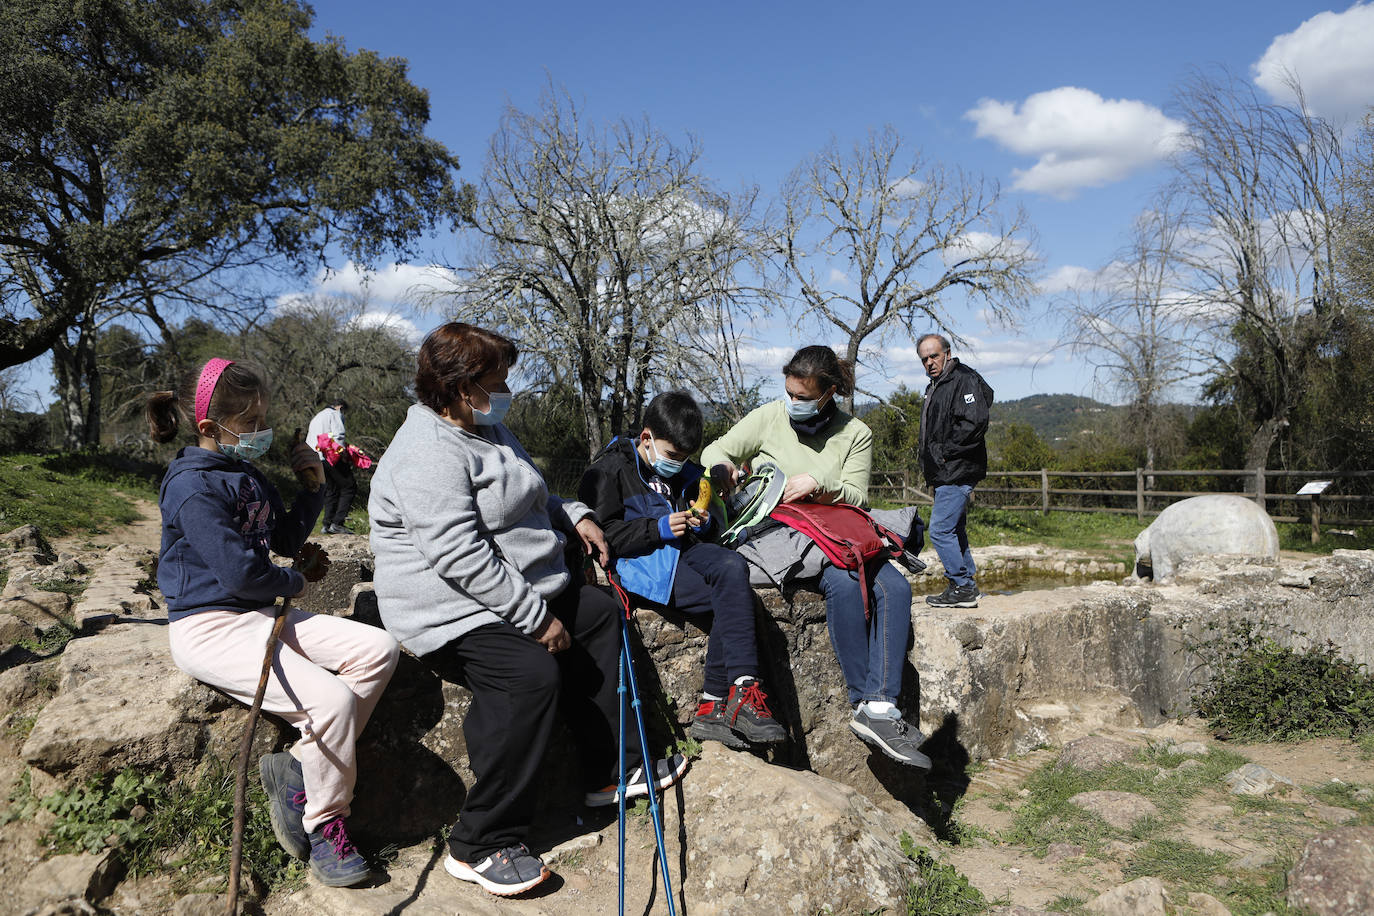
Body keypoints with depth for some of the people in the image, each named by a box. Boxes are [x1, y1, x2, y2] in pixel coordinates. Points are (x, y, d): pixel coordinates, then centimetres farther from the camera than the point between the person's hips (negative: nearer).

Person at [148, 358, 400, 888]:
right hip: (209, 626, -9)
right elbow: (239, 572, -20)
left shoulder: (247, 474, 15)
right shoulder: (193, 485, -14)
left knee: (377, 649, -7)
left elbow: (286, 540, 22)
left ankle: (299, 767, -8)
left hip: (260, 614, 9)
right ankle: (323, 826, -3)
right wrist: (293, 583, -1)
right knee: (331, 698, -26)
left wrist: (311, 488, 7)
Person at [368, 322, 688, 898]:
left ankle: (610, 772, 21)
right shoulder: (428, 454, -22)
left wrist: (573, 516, 12)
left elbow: (521, 496, 29)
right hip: (455, 608, -11)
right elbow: (460, 557, -30)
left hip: (523, 589, 11)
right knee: (532, 673, -31)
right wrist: (535, 617, -26)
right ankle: (480, 847, -18)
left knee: (600, 614, 15)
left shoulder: (484, 427, 13)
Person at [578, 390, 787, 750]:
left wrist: (702, 521, 8)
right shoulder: (607, 471, 1)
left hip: (682, 549, 6)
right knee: (734, 600, -28)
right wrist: (659, 529, -18)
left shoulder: (683, 472, 23)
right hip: (637, 560, -6)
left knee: (732, 567, -30)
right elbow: (603, 535, -8)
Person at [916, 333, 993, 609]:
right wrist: (930, 458, 12)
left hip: (957, 472, -10)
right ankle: (966, 587, 23)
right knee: (955, 531, 15)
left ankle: (962, 588, -3)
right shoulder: (934, 386, 18)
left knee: (940, 531, -11)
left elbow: (975, 423, -23)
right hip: (946, 473, 10)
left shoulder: (964, 380, -12)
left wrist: (946, 452, -18)